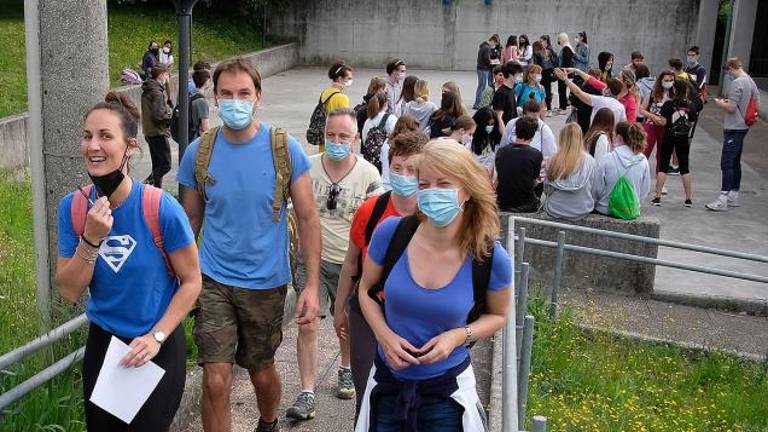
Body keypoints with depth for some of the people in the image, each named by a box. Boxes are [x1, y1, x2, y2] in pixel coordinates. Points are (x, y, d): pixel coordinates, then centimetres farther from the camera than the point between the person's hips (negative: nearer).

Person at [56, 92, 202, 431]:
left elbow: (191, 282, -12)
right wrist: (91, 238, -23)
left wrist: (156, 337, -19)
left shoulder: (162, 209, -22)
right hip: (101, 344, 4)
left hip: (158, 349, -3)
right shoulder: (72, 208, -10)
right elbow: (69, 292, -9)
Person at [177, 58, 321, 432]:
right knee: (216, 381, -7)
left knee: (262, 373, 17)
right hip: (213, 281, 0)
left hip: (266, 283, 0)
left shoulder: (285, 149, -10)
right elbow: (190, 221, 5)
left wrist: (312, 285, -11)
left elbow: (307, 219, -6)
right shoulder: (198, 152, -5)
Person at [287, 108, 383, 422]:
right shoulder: (308, 167, -7)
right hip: (313, 259, 0)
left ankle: (346, 370, 44)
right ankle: (307, 393, 3)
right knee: (307, 326, -7)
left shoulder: (369, 175, -8)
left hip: (350, 263, 0)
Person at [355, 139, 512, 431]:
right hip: (387, 381, 2)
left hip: (446, 389, -1)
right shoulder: (391, 233, -15)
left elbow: (497, 315, 3)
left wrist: (459, 336, -16)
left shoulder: (491, 259, -17)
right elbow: (366, 290, 3)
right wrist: (385, 335, -14)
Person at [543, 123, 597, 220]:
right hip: (581, 211, -1)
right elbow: (593, 191, -1)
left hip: (554, 211, 1)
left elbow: (546, 190, 2)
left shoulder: (552, 161, -10)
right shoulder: (590, 162, -12)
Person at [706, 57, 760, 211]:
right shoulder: (751, 81, 11)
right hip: (743, 126, 10)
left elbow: (731, 108, -21)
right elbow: (757, 104, 20)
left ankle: (723, 199, -12)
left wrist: (720, 104, -1)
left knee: (726, 164, -10)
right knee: (735, 162, 16)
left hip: (734, 128, -10)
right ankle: (733, 196, 24)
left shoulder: (736, 83, -17)